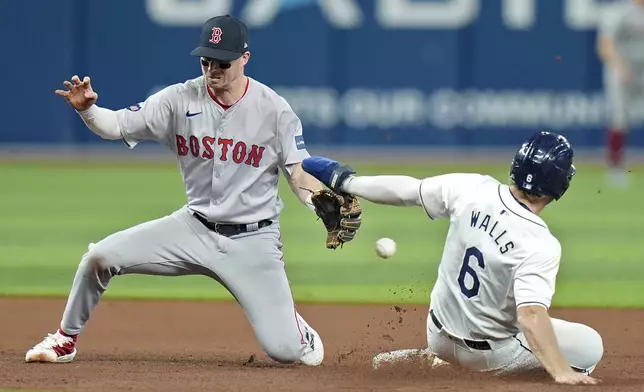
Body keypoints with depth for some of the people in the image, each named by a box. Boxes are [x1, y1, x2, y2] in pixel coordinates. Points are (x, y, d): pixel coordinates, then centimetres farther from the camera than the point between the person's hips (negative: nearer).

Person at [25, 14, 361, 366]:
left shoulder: (274, 109, -9)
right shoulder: (180, 100, -4)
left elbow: (300, 175, -8)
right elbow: (116, 125, -6)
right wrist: (86, 109, -28)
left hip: (253, 240, -3)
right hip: (194, 228, 3)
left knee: (284, 350, -15)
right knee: (100, 257, -13)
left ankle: (298, 332, 25)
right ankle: (65, 340, 10)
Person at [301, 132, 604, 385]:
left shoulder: (471, 189, -15)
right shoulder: (541, 245, -31)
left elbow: (408, 190, -1)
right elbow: (531, 315, -41)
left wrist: (346, 183, 14)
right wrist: (561, 372, -44)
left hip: (439, 336, 8)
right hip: (490, 351, -8)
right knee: (590, 345, -1)